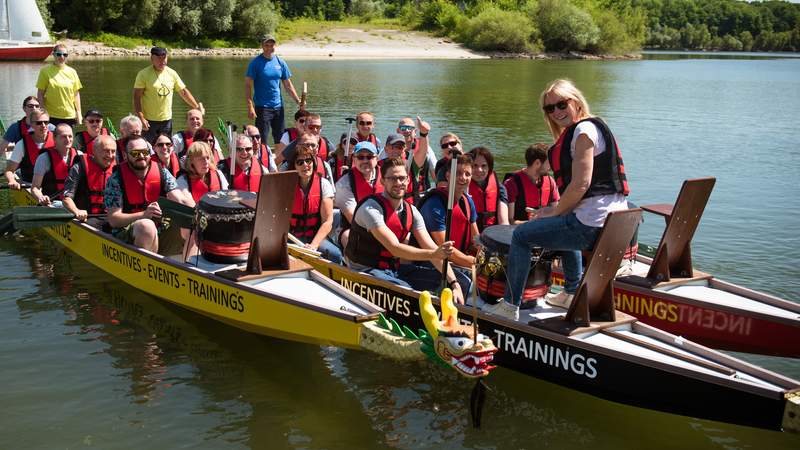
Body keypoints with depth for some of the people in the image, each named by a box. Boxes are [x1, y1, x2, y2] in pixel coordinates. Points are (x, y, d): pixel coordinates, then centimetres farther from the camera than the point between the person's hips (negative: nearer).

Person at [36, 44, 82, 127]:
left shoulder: (72, 72, 8)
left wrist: (78, 113, 7)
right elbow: (40, 93, -1)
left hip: (69, 116, 3)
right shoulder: (45, 71, -1)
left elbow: (76, 94, 11)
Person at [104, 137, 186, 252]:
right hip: (125, 232, -4)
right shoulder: (116, 179, -6)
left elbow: (181, 201, -6)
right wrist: (144, 214, -25)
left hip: (159, 229, 4)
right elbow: (113, 219, -10)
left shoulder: (162, 173, 3)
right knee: (147, 226, -35)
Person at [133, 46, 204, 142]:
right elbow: (136, 97, -9)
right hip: (149, 121, -4)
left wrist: (197, 107, 3)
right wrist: (141, 118, -17)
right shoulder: (143, 74, -7)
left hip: (167, 119, 4)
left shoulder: (172, 73, 6)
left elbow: (184, 92, 12)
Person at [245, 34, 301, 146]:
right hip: (262, 107, -5)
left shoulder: (280, 62, 7)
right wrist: (250, 107, -18)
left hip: (278, 106, 5)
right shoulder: (255, 63, -6)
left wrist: (298, 101, 3)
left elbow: (288, 85, 12)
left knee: (280, 140, 11)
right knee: (262, 140, -5)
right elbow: (248, 85, -9)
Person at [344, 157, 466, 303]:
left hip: (394, 269, 7)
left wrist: (454, 283, -15)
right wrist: (434, 254, -38)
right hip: (366, 271, -7)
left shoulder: (411, 211, 3)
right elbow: (395, 248, -27)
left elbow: (431, 247, -3)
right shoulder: (371, 208, -19)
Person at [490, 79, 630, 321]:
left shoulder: (583, 130, -12)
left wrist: (554, 212, -7)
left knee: (521, 235, -2)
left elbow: (581, 185, -20)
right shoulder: (592, 127, 20)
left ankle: (510, 305, 5)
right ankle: (571, 293, 47)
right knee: (563, 225, 42)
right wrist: (556, 209, 14)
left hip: (592, 224, -11)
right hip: (613, 217, 11)